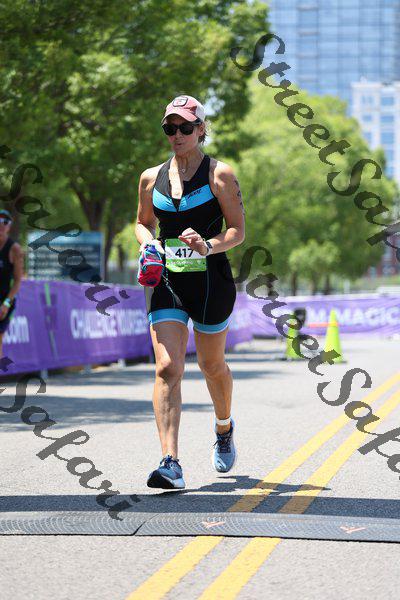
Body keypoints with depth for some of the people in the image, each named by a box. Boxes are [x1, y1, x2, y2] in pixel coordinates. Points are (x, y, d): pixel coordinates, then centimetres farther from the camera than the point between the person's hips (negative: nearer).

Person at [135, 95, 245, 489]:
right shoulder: (152, 178, 8)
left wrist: (208, 245, -24)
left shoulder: (219, 174, -3)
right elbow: (143, 222, 22)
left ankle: (224, 428, 46)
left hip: (211, 280, -2)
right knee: (167, 368, -14)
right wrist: (147, 242, 0)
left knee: (212, 365, 15)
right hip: (166, 281, 2)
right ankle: (170, 463, -21)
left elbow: (238, 230, -5)